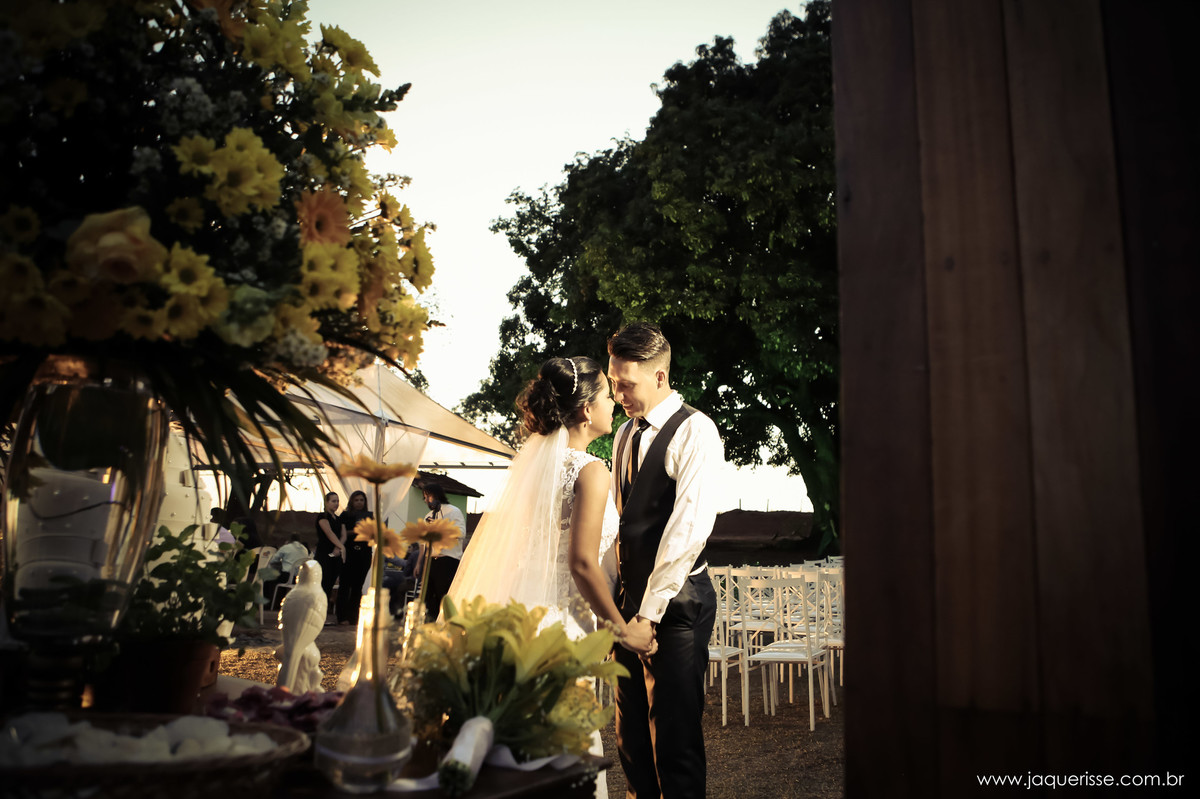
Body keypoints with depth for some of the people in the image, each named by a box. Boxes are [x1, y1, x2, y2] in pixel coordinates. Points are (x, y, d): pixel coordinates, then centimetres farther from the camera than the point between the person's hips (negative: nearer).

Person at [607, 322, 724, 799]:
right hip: (630, 599, 7)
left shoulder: (695, 431, -10)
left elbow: (689, 526, -19)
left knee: (673, 736, -2)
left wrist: (651, 611, -20)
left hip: (676, 604, -7)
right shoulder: (625, 436, 14)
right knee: (630, 734, 13)